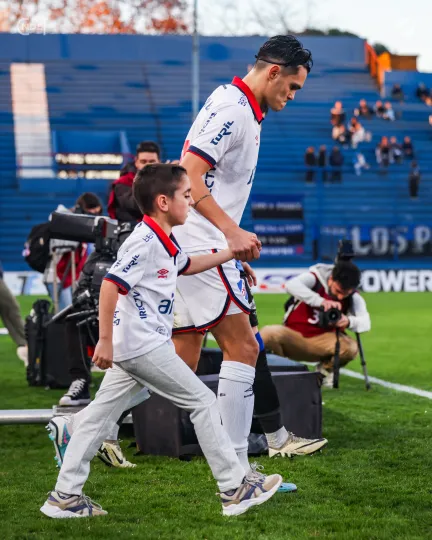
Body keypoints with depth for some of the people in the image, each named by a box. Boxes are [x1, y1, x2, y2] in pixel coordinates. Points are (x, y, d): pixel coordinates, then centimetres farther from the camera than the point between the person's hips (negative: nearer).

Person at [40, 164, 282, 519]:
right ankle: (235, 490, 4)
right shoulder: (145, 242, -18)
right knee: (203, 402, -2)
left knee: (101, 414, 9)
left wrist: (230, 253, 31)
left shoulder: (164, 241, 13)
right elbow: (111, 284, -24)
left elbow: (185, 266, 34)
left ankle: (65, 496, 12)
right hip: (143, 346, -10)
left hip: (134, 347, 10)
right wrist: (105, 341, -26)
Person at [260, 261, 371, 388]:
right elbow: (291, 285, -36)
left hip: (322, 342, 2)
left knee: (350, 347, -28)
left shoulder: (353, 297, -7)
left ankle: (325, 369, 7)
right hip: (293, 336, -2)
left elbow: (365, 323, -19)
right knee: (267, 334, -33)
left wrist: (349, 321, -43)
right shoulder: (315, 278, -15)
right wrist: (321, 301, -48)